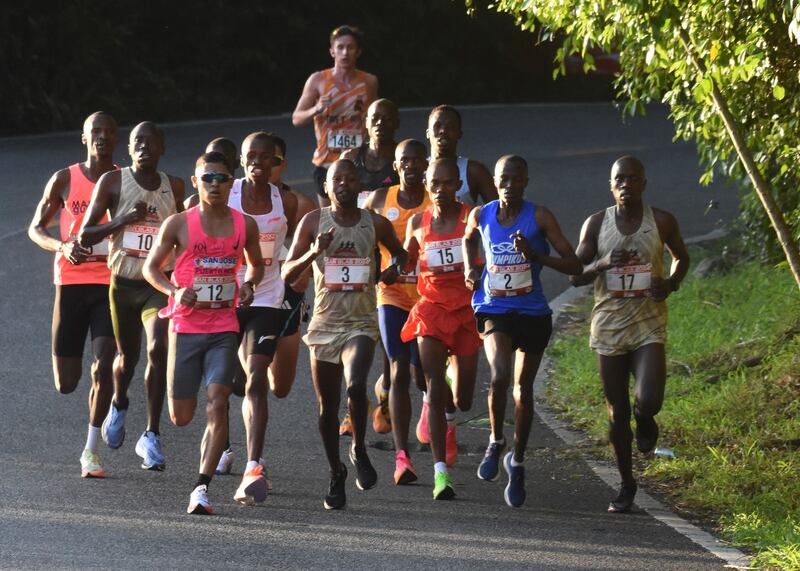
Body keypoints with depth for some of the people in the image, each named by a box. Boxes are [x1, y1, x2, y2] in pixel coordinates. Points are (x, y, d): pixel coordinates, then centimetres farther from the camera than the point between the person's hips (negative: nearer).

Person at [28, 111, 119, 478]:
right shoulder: (65, 180, 3)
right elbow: (35, 228, 7)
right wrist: (61, 246, -14)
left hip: (110, 285, 0)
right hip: (71, 282, 0)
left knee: (102, 367, -14)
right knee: (66, 384, 0)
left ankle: (91, 451, -1)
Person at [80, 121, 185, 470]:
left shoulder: (174, 188, 4)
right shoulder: (112, 183, -5)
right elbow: (85, 236, -8)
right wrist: (124, 220, -21)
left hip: (159, 285, 0)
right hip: (123, 284, 0)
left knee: (158, 350, -20)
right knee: (127, 357, 14)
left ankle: (151, 436, -15)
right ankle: (118, 407, 48)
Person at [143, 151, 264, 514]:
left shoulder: (244, 225, 3)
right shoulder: (178, 225, -3)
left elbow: (256, 264, 20)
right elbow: (151, 267, 5)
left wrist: (249, 285, -2)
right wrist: (174, 291, -14)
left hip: (224, 327, 0)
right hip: (185, 324, 0)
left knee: (217, 402, -17)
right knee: (181, 417, 5)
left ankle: (202, 487, -17)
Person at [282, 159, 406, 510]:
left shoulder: (376, 224, 4)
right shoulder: (313, 222, 1)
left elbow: (400, 253, 24)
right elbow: (287, 274, -1)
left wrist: (395, 268, 1)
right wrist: (313, 253, -19)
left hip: (361, 323, -1)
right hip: (324, 323, 1)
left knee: (356, 385, -25)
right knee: (327, 405, 7)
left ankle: (359, 450, 0)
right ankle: (336, 473, 25)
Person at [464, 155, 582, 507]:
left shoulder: (539, 217, -10)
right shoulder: (481, 216, -2)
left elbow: (575, 265, -13)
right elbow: (469, 238, 25)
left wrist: (536, 256, -26)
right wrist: (470, 268, 7)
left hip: (532, 312, 0)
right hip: (494, 309, 0)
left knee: (523, 389, 9)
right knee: (500, 375, -24)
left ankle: (517, 463, 27)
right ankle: (496, 443, 1)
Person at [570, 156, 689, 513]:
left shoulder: (662, 222, -1)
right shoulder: (596, 224, 0)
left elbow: (681, 256, 17)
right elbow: (575, 275, 2)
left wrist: (672, 283, -4)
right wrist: (601, 265, -19)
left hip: (649, 323, -1)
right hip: (608, 323, 1)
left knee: (648, 400, -20)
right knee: (617, 411, 5)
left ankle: (644, 421, 20)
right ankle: (626, 484, 21)